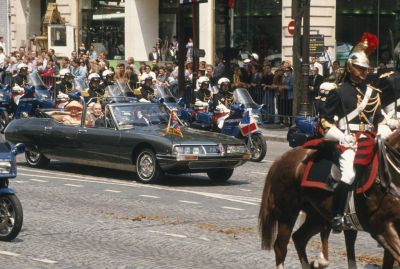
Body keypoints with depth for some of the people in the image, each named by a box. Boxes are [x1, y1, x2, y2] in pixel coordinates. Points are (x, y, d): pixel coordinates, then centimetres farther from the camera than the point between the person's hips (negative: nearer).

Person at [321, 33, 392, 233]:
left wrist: (384, 132, 6)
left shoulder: (373, 93, 17)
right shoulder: (339, 92, 0)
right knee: (349, 174, -24)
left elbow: (379, 119, 25)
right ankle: (337, 216, -20)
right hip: (348, 141, -6)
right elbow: (325, 121, -2)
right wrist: (342, 138, -11)